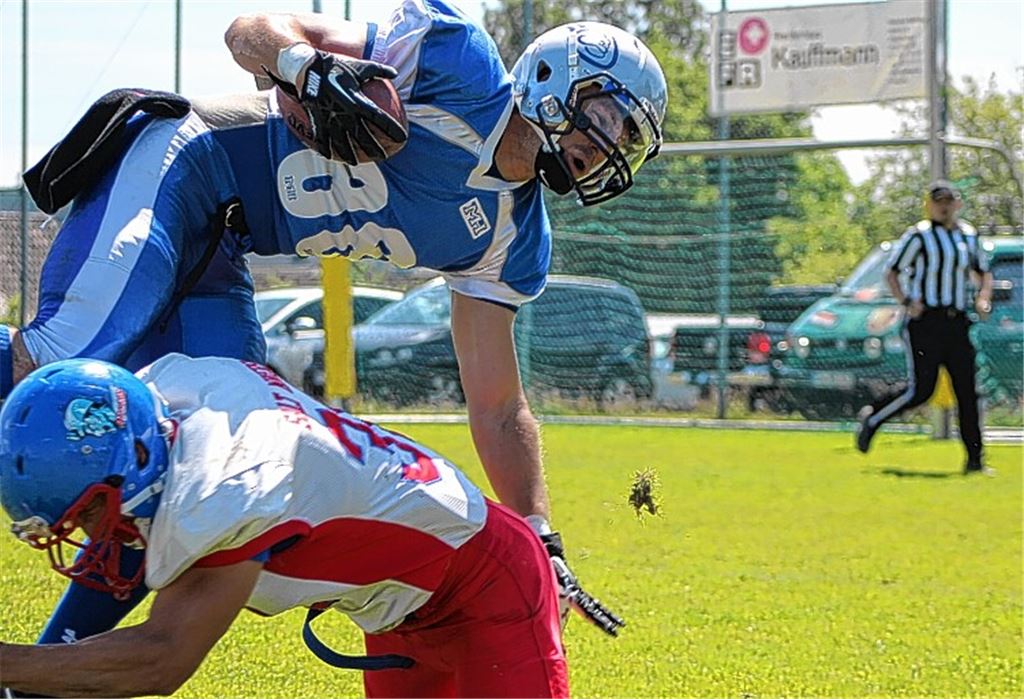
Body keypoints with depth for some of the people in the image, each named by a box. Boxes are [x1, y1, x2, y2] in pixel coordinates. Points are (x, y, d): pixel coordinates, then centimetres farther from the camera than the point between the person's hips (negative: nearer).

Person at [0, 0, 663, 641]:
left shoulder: (512, 244, 8)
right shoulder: (461, 63, -12)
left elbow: (499, 409, 11)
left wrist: (542, 539, 0)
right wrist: (314, 74, -37)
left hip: (211, 258, 8)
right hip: (165, 172, -8)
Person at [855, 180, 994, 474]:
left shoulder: (969, 236, 13)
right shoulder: (918, 236, -3)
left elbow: (984, 272, 25)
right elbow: (891, 272, 0)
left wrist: (983, 297, 5)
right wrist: (906, 301, -16)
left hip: (957, 324, 5)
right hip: (925, 321, -5)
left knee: (967, 391, -1)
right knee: (920, 391, -10)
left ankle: (974, 460, 0)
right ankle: (872, 417, 15)